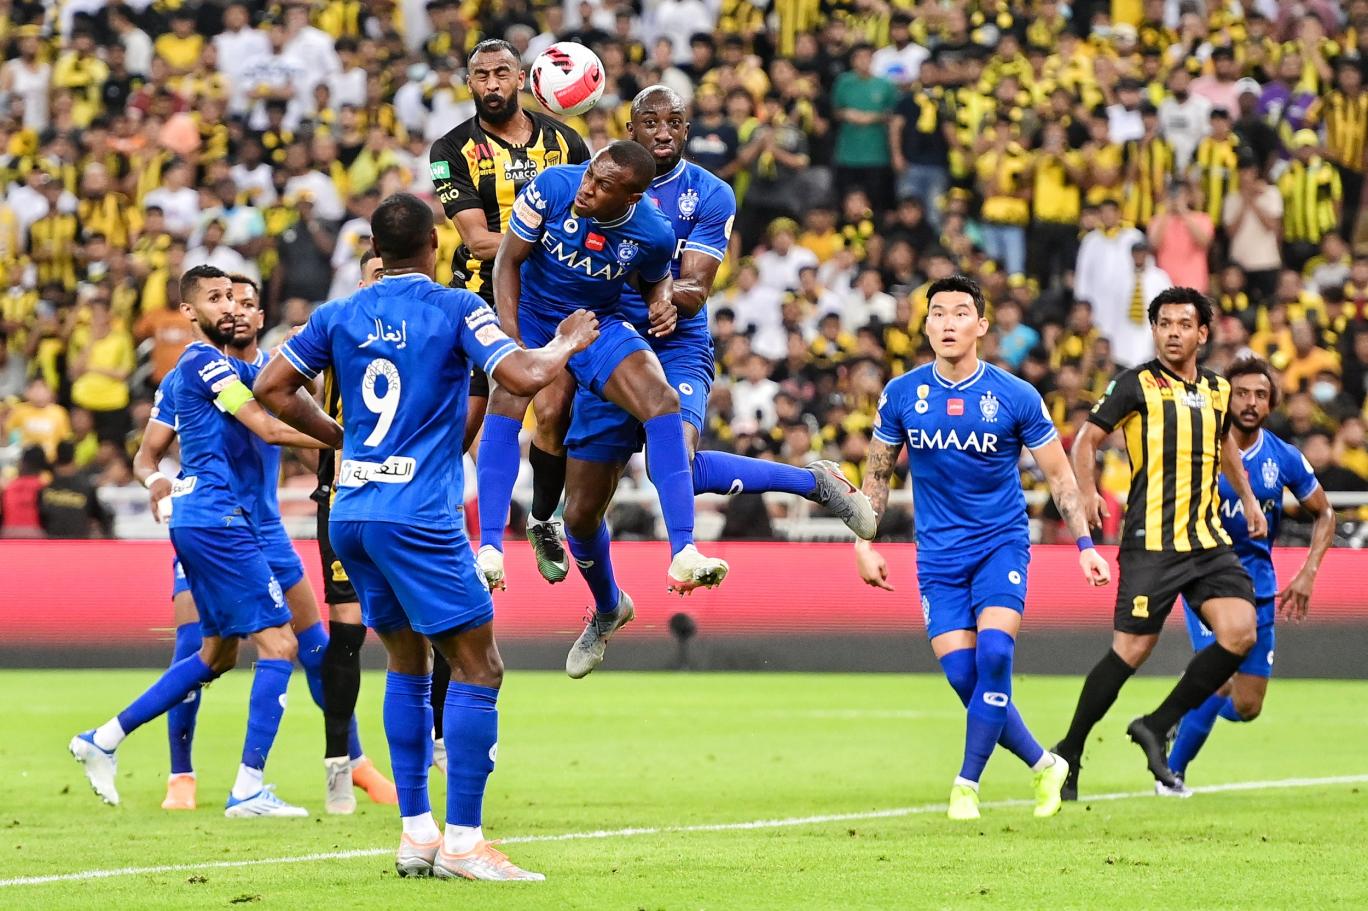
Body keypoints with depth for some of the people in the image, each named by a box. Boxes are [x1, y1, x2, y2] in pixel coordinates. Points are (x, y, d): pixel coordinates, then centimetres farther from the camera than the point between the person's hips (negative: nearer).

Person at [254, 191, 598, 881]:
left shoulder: (339, 316, 10)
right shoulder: (456, 308, -4)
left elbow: (273, 389, 11)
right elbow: (522, 378, -13)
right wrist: (564, 346, 8)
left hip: (351, 514, 6)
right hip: (417, 517, -6)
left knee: (407, 664, 17)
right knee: (477, 669, -2)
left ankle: (417, 832, 14)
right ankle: (462, 841, -8)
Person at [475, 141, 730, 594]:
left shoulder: (653, 234, -19)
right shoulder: (553, 186, -25)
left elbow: (657, 278, 7)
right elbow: (508, 260, -13)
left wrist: (662, 302, -17)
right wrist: (511, 339, -22)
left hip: (599, 324, 1)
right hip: (530, 315, -1)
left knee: (664, 404, -19)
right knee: (506, 405, -27)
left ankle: (684, 556, -20)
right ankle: (489, 550, -26)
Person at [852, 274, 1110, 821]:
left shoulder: (1015, 397, -7)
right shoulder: (901, 395, -1)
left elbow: (1059, 475, 1)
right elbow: (877, 473, 11)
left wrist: (1085, 545, -5)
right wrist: (864, 543, 3)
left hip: (1001, 543, -2)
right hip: (939, 551, 2)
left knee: (993, 654, -22)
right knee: (961, 673, -8)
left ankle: (968, 783, -9)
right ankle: (1043, 765, 11)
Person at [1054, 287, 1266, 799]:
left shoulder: (1217, 391, 15)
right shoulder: (1138, 385, -3)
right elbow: (1087, 439, -2)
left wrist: (1247, 498, 27)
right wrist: (1087, 493, -18)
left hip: (1208, 540, 6)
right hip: (1152, 541, -6)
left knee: (1239, 633, -11)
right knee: (1132, 650, -7)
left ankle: (1157, 727, 4)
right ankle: (1069, 753, 9)